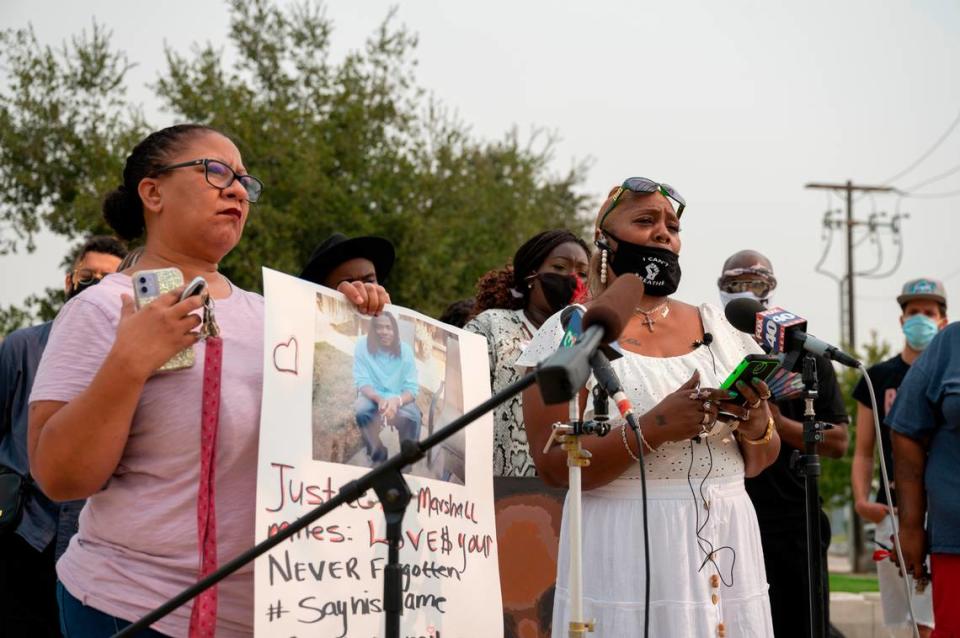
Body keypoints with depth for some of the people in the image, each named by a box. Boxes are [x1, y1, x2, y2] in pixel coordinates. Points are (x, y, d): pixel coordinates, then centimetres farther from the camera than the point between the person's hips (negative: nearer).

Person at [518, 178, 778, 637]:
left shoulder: (718, 327, 11)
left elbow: (760, 462, 14)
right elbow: (553, 465, -12)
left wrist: (757, 429, -9)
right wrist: (654, 428, -23)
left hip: (726, 546, 4)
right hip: (626, 550, -4)